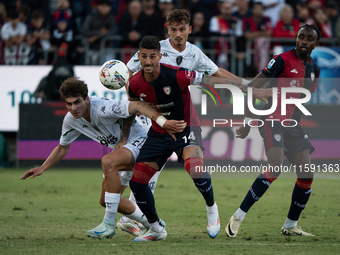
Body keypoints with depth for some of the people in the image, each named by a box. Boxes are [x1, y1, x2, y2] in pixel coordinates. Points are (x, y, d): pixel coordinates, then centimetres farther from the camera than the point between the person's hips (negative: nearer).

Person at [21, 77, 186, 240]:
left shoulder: (102, 108, -31)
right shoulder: (70, 120, -6)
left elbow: (137, 106, -39)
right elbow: (62, 148, 12)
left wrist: (163, 122, -51)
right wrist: (42, 168, 1)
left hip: (139, 140, -9)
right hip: (120, 147, 9)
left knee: (108, 162, -37)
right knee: (105, 201, 7)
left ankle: (109, 224, -30)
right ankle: (151, 224, 28)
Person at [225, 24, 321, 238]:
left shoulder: (314, 69, 12)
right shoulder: (283, 60, -10)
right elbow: (253, 87, -9)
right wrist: (248, 121, -12)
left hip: (293, 126, 8)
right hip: (274, 122, -8)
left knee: (307, 176, 1)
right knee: (275, 169, -25)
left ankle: (290, 226, 14)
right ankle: (238, 217, -19)